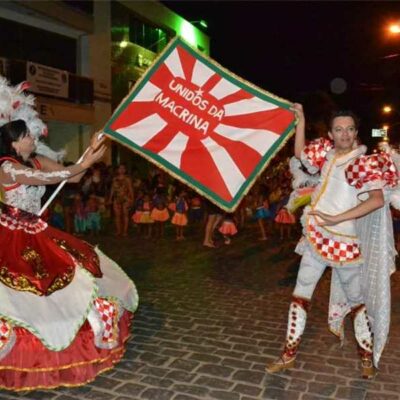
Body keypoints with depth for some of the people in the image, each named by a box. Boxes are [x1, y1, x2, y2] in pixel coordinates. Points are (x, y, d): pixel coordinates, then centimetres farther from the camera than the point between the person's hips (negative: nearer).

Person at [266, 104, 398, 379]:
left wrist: (337, 218, -27)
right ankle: (289, 354, 17)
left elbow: (377, 200, -22)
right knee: (301, 294, 7)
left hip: (345, 241, -5)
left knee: (356, 299, 9)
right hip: (316, 237, 5)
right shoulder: (327, 153, 6)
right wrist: (301, 120, 15)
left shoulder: (367, 162, -10)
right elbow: (300, 153, 22)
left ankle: (368, 356, 28)